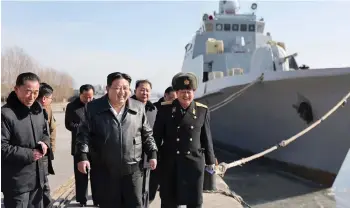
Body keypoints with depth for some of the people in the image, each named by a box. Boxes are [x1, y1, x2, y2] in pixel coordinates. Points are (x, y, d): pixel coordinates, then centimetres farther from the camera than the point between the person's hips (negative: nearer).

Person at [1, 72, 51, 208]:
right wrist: (29, 154, -21)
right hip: (16, 181, -8)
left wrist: (45, 143, -2)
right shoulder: (6, 114, -21)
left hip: (37, 177, 8)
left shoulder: (37, 109, 6)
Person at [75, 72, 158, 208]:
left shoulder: (138, 108, 5)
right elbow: (84, 134, -2)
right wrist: (82, 156, -12)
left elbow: (147, 134, 11)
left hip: (132, 168, 1)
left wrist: (152, 154, 4)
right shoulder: (93, 108, -2)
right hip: (105, 169, -1)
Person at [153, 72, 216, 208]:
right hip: (170, 163, -1)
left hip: (194, 162, 1)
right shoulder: (165, 109, -5)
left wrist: (210, 161, 9)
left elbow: (206, 138, 6)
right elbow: (157, 136, -1)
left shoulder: (202, 111, 0)